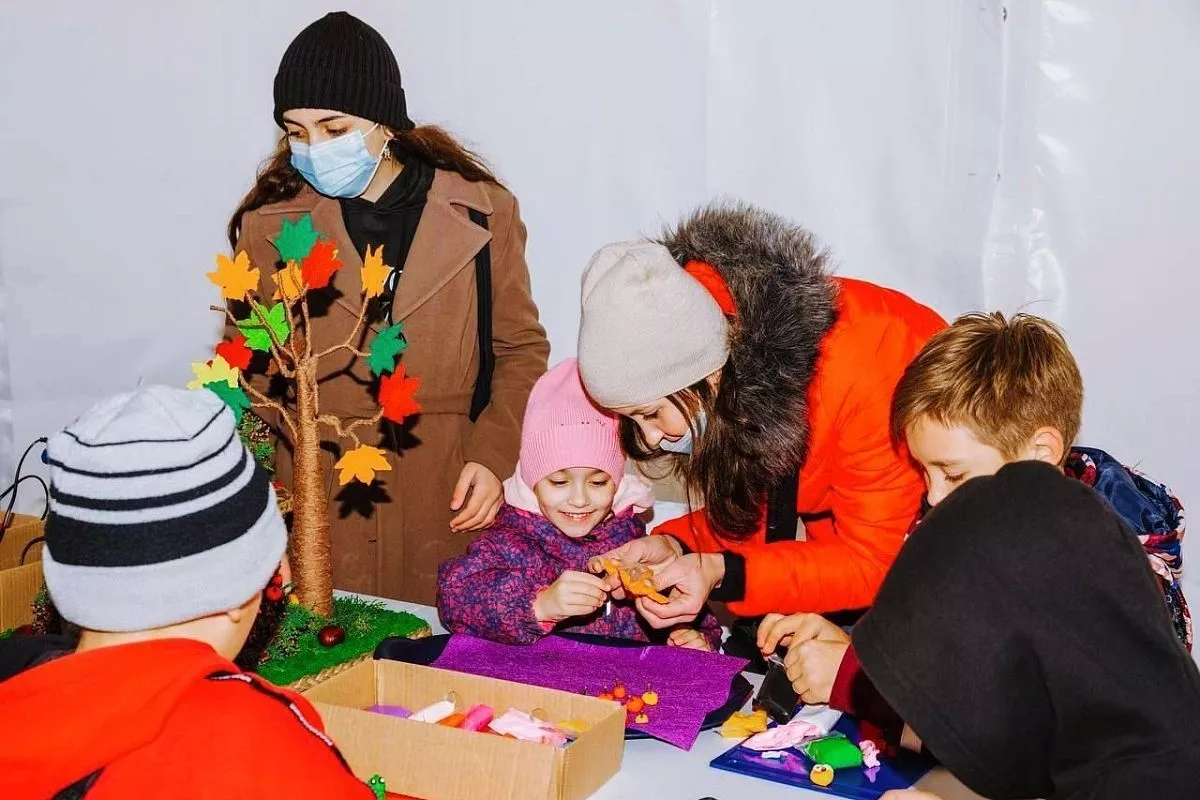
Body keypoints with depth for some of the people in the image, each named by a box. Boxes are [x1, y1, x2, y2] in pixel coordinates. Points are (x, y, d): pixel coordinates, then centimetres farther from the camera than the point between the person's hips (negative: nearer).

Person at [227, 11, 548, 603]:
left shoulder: (480, 211, 0)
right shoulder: (269, 221, 2)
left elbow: (520, 349, 8)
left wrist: (494, 456, -5)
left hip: (448, 510, 0)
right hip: (317, 516, 0)